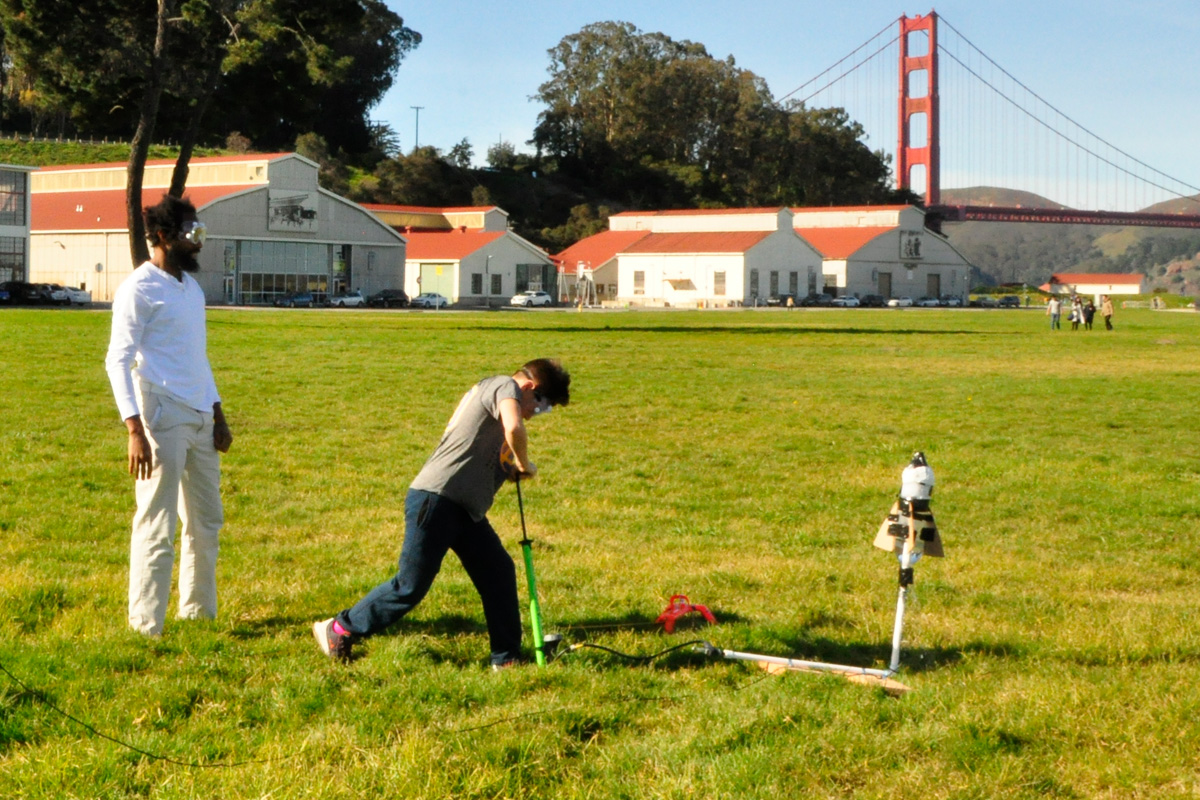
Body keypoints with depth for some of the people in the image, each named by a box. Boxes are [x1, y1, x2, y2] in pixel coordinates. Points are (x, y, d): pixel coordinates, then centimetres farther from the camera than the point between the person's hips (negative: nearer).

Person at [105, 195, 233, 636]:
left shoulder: (191, 287, 16)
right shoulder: (140, 289, -10)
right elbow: (118, 360, -14)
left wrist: (217, 414, 19)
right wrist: (135, 430, -22)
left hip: (200, 418, 9)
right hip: (163, 419, -9)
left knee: (206, 522, 14)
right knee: (157, 528, -6)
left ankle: (198, 613, 25)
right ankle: (146, 627, 0)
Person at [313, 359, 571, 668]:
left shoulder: (487, 390, 22)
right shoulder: (505, 386, -6)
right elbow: (514, 428, -28)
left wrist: (512, 469, 4)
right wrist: (524, 465, -9)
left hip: (466, 509, 10)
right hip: (436, 499, -10)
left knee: (499, 573, 5)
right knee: (411, 586, -5)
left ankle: (507, 658, 9)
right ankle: (339, 629, 10)